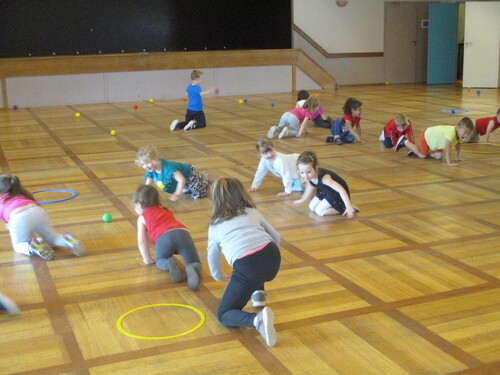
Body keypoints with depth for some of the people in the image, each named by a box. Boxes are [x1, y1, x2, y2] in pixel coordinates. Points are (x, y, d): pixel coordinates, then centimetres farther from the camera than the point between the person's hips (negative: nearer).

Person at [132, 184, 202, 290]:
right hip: (183, 233, 3)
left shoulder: (142, 218, 24)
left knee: (160, 261, 25)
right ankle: (192, 269, -23)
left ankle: (169, 264, -10)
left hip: (164, 237, -3)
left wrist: (148, 259, 28)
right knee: (195, 263, 14)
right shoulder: (166, 211, 39)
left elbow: (142, 242, 16)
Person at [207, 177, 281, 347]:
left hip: (247, 267, -3)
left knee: (223, 314, 9)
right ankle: (259, 293, 28)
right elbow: (276, 238, 31)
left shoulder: (215, 226, 23)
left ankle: (257, 319, -19)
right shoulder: (252, 212, 24)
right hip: (273, 259, 4)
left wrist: (219, 277, 58)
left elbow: (213, 256, 37)